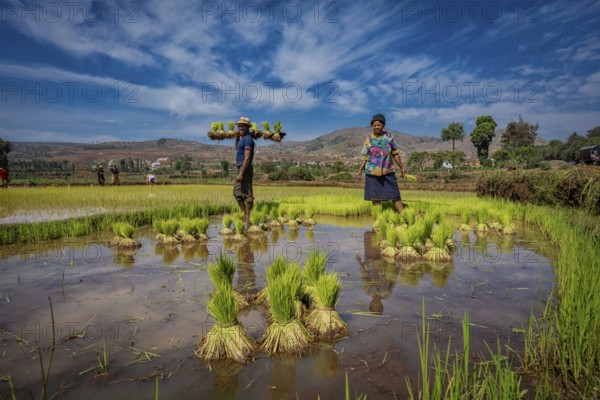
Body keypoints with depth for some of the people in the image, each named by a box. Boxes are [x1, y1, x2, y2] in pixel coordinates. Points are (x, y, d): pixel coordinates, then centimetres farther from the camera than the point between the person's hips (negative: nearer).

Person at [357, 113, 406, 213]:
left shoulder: (389, 137, 3)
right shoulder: (369, 139, 2)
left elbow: (395, 154, 10)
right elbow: (365, 157, 5)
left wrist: (402, 167, 10)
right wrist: (360, 169, -4)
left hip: (387, 172, 0)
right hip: (372, 172, 0)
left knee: (395, 195, -1)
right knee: (375, 197, 5)